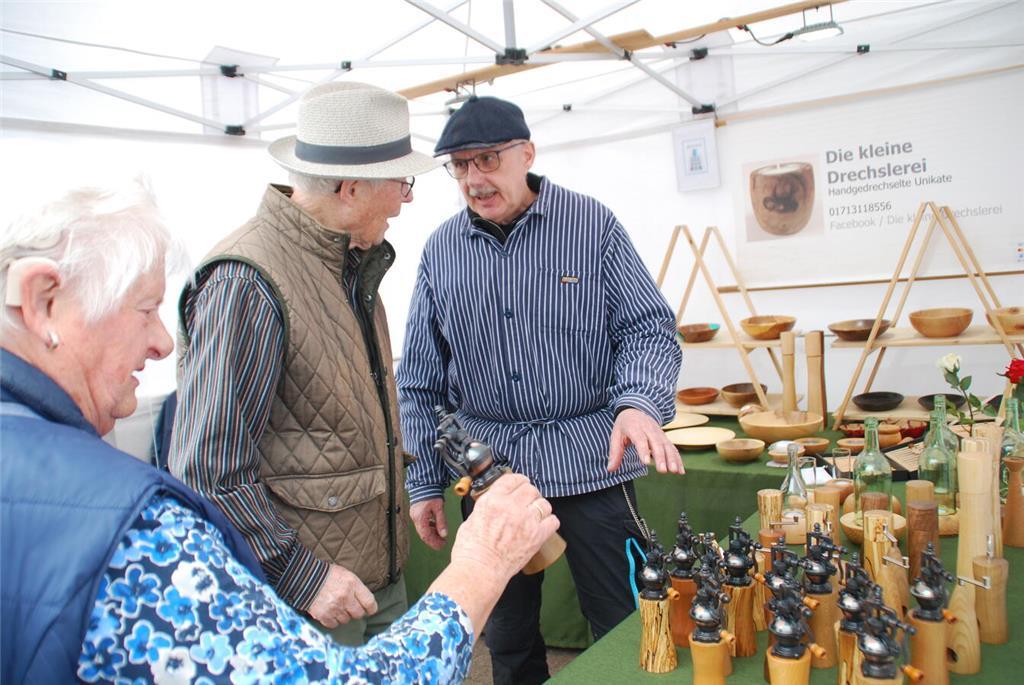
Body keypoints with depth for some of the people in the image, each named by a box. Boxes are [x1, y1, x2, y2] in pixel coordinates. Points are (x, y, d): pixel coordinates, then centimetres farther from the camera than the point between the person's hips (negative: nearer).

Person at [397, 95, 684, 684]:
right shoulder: (441, 250, 4)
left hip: (592, 462, -2)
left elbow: (648, 328, -5)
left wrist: (639, 404, -25)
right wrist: (424, 482, 5)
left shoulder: (592, 224, -4)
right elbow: (420, 382, 7)